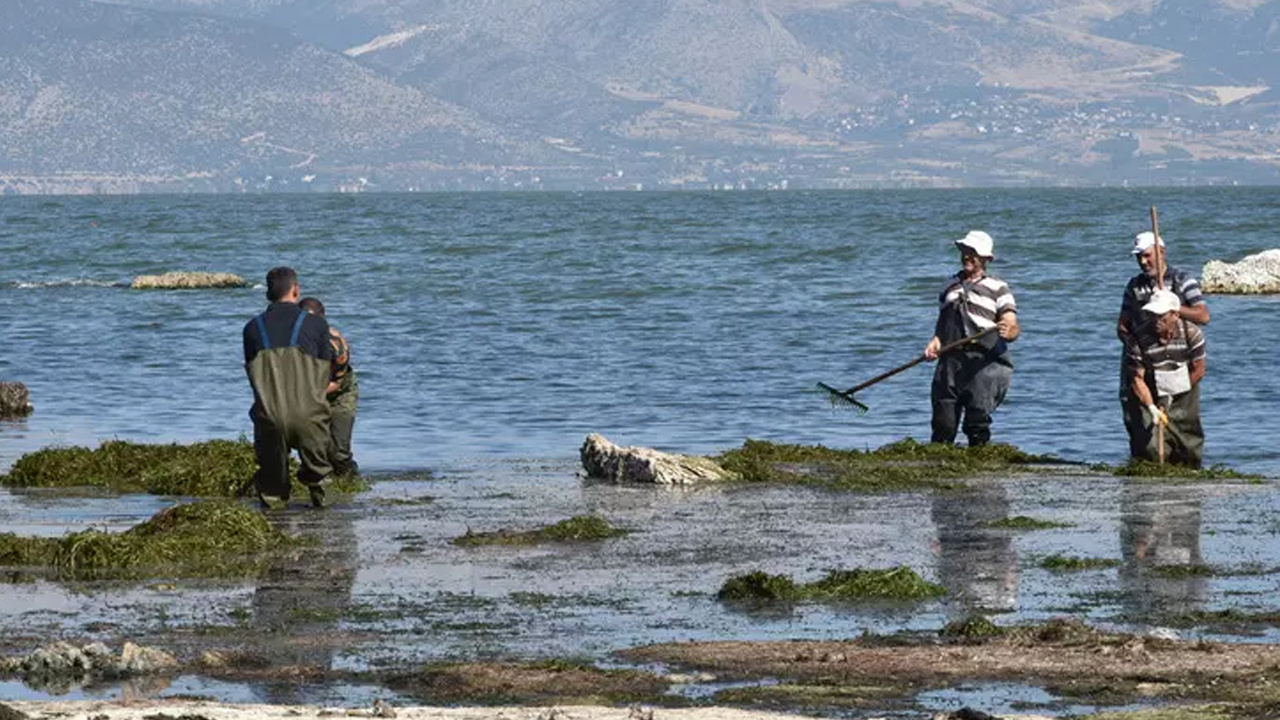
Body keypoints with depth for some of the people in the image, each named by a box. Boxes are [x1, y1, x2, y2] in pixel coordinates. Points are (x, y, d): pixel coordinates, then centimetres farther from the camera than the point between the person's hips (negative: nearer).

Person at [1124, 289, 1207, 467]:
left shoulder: (1192, 333, -14)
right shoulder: (1138, 340, -18)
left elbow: (1198, 370, -6)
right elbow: (1137, 379, -16)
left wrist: (1172, 396, -10)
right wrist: (1152, 408, -30)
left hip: (1184, 401, 1)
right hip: (1151, 399, -1)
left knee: (1191, 451, 2)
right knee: (1151, 447, -16)